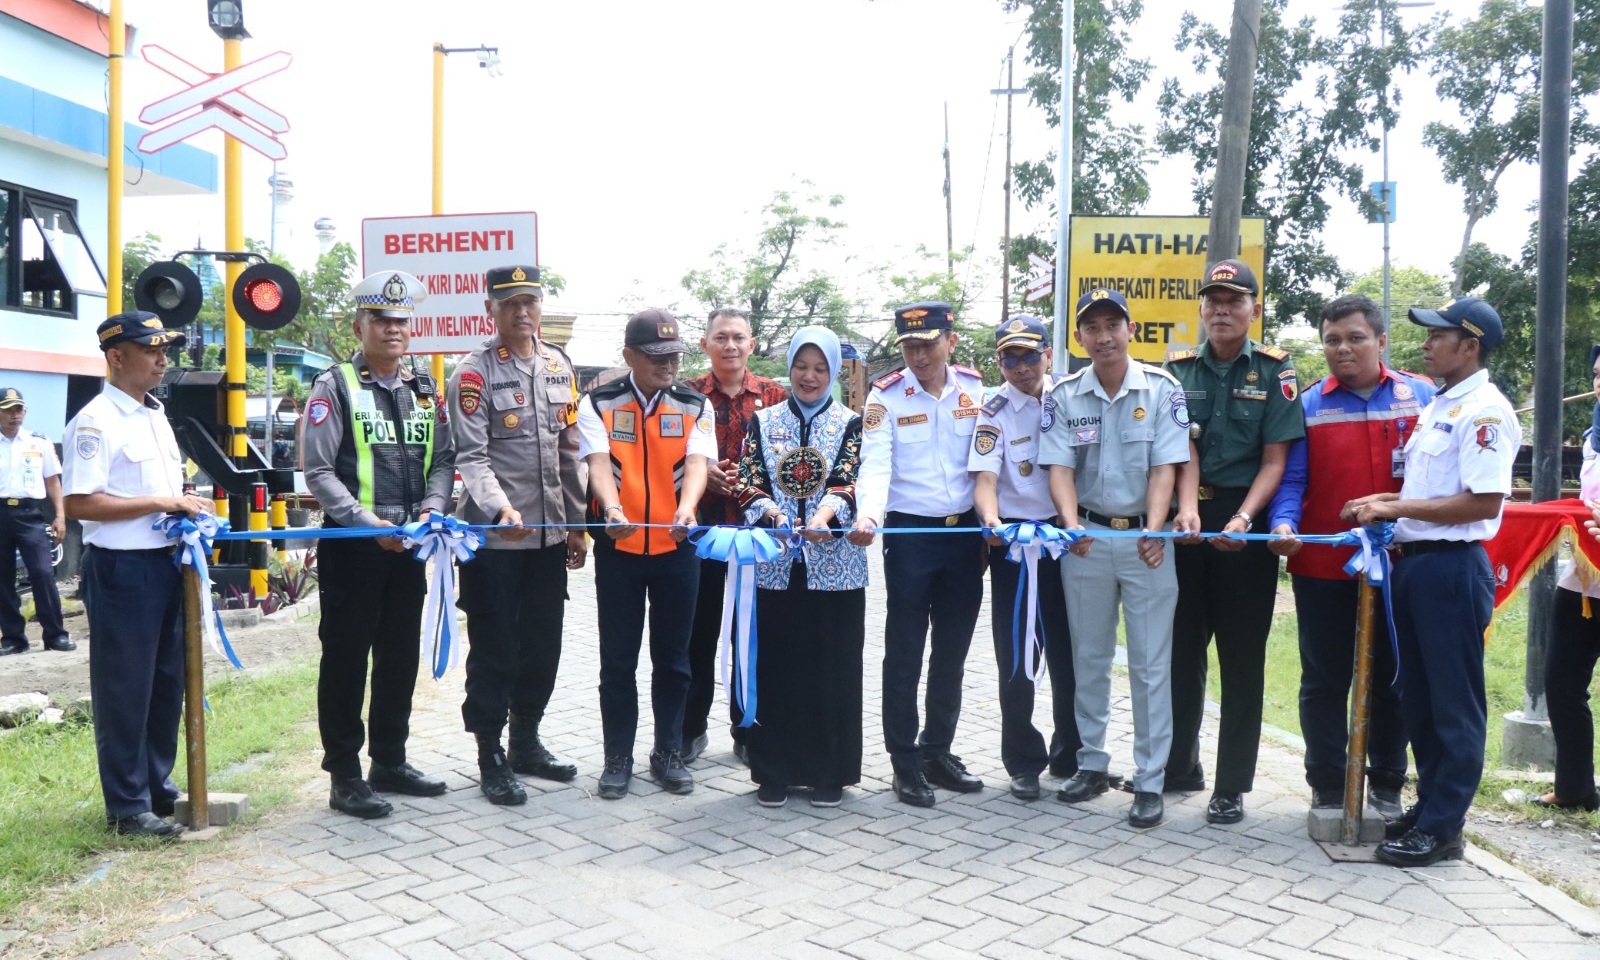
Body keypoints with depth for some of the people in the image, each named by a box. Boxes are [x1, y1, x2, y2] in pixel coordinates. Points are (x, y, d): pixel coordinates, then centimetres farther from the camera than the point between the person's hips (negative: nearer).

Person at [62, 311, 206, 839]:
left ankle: (158, 786, 29)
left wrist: (189, 508, 5)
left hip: (167, 563, 9)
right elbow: (78, 503, -21)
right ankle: (128, 807, 12)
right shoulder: (96, 420, -13)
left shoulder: (156, 416, 14)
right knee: (125, 691, 1)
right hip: (122, 569, -9)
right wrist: (163, 503, -20)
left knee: (167, 682, 16)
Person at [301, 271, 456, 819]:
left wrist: (432, 507, -5)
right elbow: (319, 471, -10)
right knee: (346, 660, 2)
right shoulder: (335, 387, -5)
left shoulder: (425, 391, 12)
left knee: (401, 658, 13)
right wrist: (368, 522, -19)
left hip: (407, 546, 6)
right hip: (351, 547, -6)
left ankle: (390, 763, 27)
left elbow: (443, 460, 14)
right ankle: (345, 777, 12)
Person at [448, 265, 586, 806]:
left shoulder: (559, 366, 11)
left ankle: (526, 744, 30)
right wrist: (501, 509, -31)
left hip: (549, 535, 6)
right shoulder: (474, 373, -6)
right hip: (494, 537, -6)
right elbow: (471, 456, -14)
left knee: (543, 644, 14)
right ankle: (490, 760, 16)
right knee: (494, 650, 3)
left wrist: (576, 525, 13)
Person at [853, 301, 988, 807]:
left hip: (965, 532, 4)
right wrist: (867, 517, -33)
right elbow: (876, 464, -15)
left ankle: (938, 750, 27)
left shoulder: (975, 389, 4)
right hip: (910, 534, -3)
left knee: (952, 651, 12)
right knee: (905, 652, 3)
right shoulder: (885, 395, -5)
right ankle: (905, 762, 14)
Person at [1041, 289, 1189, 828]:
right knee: (1088, 657, 12)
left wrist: (1154, 531, -21)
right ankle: (1092, 764, 25)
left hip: (1145, 537, -2)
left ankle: (1150, 782, 10)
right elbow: (1060, 469, -4)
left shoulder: (1161, 389, -3)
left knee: (1150, 663, 1)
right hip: (1086, 536, 2)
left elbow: (1165, 467, -8)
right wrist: (1072, 525, -21)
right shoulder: (1064, 397, 2)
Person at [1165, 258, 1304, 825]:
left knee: (1242, 656, 3)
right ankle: (1179, 766, 27)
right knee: (1181, 646, 11)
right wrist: (1188, 508, -22)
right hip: (1188, 520, 3)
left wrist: (1243, 519, -22)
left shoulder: (1274, 372, -1)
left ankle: (1232, 785, 12)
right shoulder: (1179, 369, 6)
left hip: (1246, 521, -3)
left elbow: (1275, 460, -6)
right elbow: (1184, 447, -4)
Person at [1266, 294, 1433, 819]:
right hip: (1322, 568, 0)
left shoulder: (1421, 396, 3)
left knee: (1392, 678, 12)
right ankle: (1328, 788, 22)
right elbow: (1292, 479, -2)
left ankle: (1387, 785, 27)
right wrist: (1283, 525, -20)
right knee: (1324, 681, 8)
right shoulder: (1309, 404, 1)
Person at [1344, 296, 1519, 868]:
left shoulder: (1484, 411, -13)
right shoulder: (1436, 407, 16)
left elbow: (1483, 502, -21)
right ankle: (1429, 805, 29)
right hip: (1412, 561, 10)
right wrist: (1383, 505, 6)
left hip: (1453, 567, -10)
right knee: (1417, 697, 17)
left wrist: (1397, 508, -16)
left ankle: (1442, 828, 10)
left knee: (1454, 703, 1)